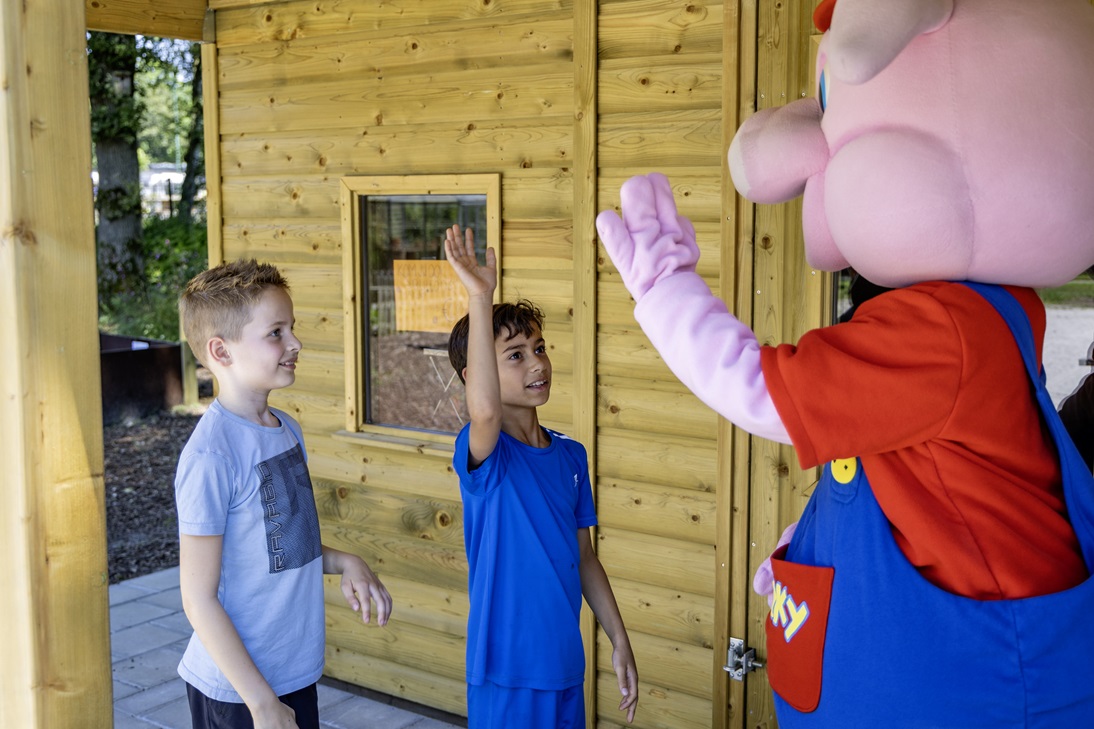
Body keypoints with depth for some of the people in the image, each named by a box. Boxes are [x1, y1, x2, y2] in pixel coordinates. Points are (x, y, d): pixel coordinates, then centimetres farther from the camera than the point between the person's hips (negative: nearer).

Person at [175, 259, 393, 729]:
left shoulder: (287, 430, 3)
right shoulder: (211, 454, -21)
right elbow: (199, 599, -18)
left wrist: (343, 562, -3)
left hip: (297, 674, 7)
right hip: (237, 691, -7)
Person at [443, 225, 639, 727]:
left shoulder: (571, 455, 4)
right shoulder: (483, 455, -15)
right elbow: (484, 411, -40)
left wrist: (619, 641, 12)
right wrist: (480, 298, -41)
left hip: (566, 666, 6)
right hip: (506, 673, -6)